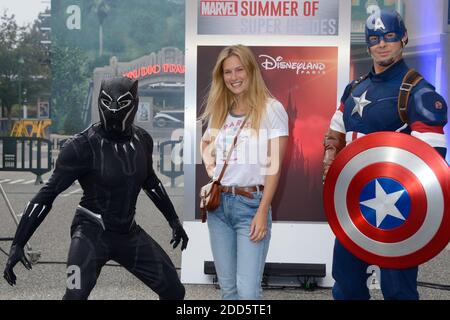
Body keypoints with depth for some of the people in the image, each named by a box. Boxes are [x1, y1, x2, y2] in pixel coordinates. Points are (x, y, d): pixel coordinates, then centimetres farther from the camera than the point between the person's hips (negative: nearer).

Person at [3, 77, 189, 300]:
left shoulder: (142, 140, -1)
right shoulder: (83, 146, -17)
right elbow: (48, 194, -14)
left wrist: (174, 220, 25)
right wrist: (18, 243, -17)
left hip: (128, 233, 6)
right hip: (92, 232, -6)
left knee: (174, 291, 7)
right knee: (76, 294, -26)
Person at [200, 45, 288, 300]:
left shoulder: (271, 109, -4)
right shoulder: (219, 110, 11)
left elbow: (274, 166, -8)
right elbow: (206, 143, 29)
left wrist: (263, 212, -14)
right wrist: (211, 169, 9)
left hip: (251, 203, -5)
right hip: (218, 203, 5)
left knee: (248, 291, -10)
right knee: (228, 288, 11)